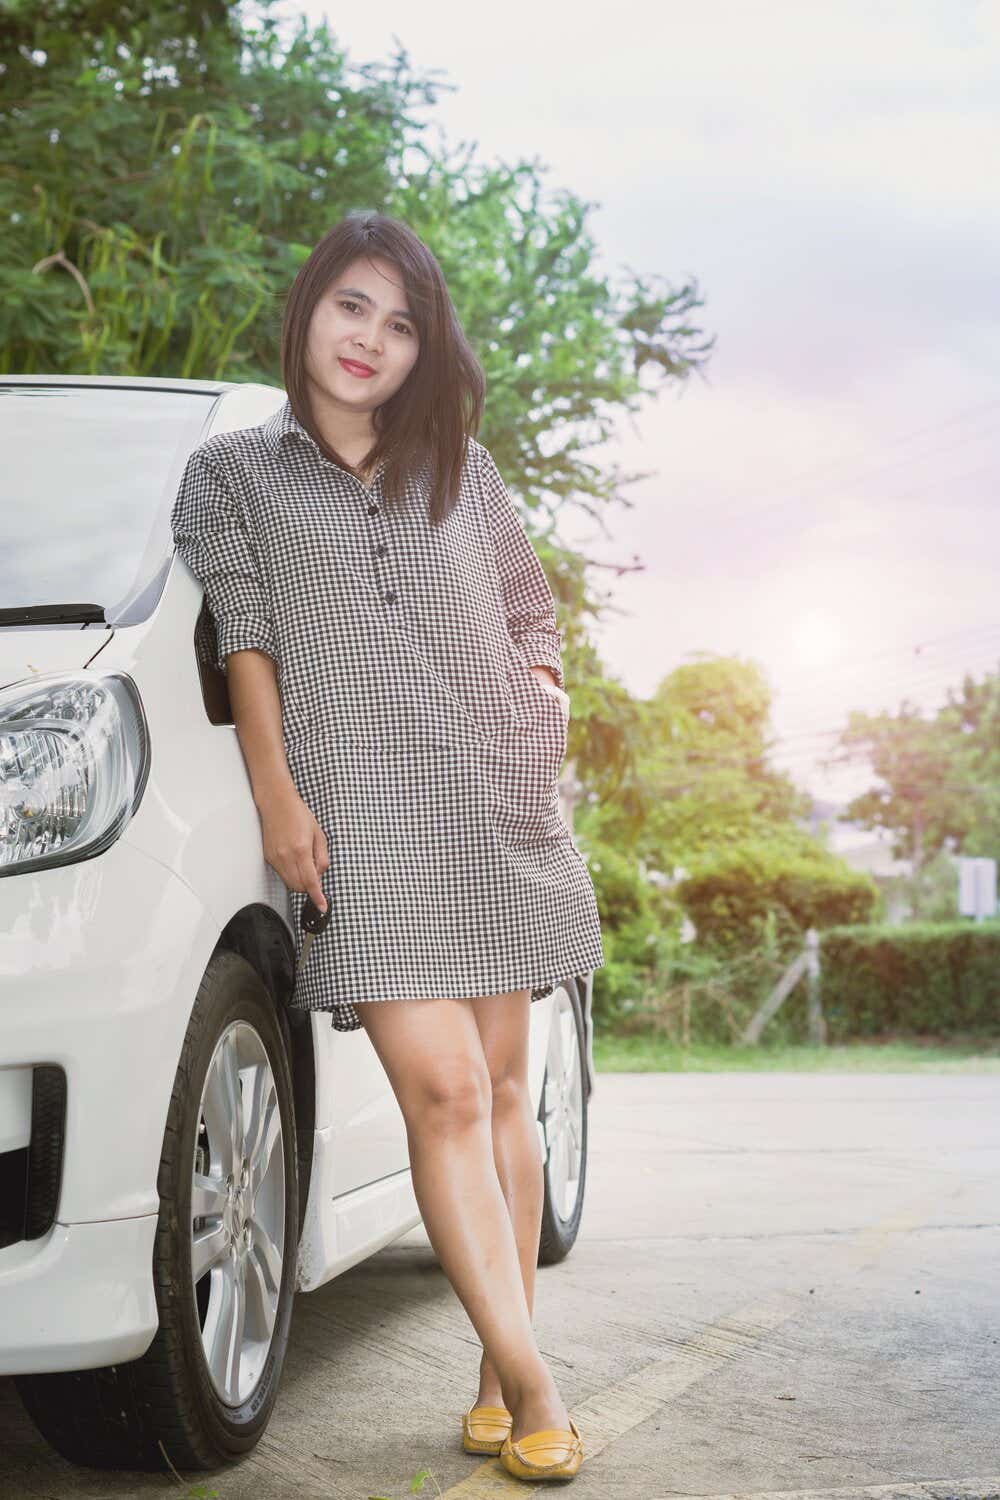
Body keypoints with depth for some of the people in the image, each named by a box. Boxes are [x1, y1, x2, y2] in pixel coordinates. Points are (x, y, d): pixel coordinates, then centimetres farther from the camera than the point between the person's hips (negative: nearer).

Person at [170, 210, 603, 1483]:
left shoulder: (461, 466, 19)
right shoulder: (233, 472, 12)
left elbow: (528, 605, 26)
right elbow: (245, 636, 4)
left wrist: (543, 690, 7)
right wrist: (276, 792, -4)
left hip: (499, 808, 3)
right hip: (364, 818, -3)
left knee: (499, 1088, 3)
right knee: (441, 1091, -15)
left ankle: (500, 1379, 9)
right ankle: (529, 1383, -14)